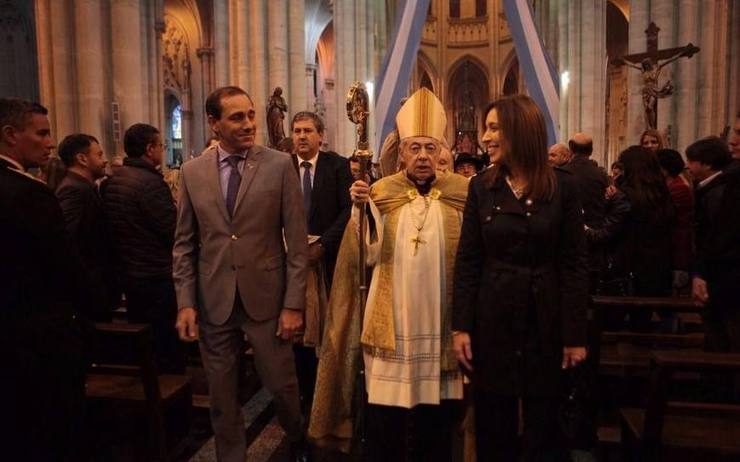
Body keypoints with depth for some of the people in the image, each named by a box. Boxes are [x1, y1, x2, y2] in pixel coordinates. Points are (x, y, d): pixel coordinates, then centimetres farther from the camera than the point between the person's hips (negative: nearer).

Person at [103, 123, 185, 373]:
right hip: (157, 276, -9)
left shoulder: (110, 181, 5)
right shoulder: (150, 182, -19)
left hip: (126, 274, 9)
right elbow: (175, 233, -19)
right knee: (168, 351, 4)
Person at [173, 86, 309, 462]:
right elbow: (184, 244, 6)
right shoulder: (192, 172, 3)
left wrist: (293, 303, -9)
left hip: (266, 297, -2)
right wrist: (186, 303, -1)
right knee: (222, 398, 13)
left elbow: (297, 241, -5)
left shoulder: (279, 165, -5)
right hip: (213, 302, 2)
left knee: (282, 385, 10)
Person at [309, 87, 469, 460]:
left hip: (441, 317, 1)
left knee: (437, 409, 10)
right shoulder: (381, 191, 1)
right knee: (386, 408, 4)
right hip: (392, 317, 0)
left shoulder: (461, 192, 2)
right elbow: (371, 255, -6)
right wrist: (362, 209, -18)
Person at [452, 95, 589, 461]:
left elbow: (575, 264, -4)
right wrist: (461, 326, -5)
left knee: (543, 426, 13)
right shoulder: (481, 187, 1)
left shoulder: (563, 187, -4)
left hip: (545, 321, -1)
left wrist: (576, 334, -6)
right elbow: (467, 261, -1)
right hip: (493, 320, 1)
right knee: (493, 429, 13)